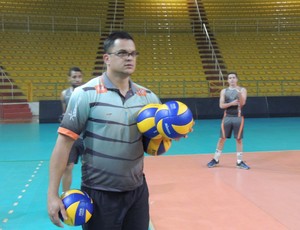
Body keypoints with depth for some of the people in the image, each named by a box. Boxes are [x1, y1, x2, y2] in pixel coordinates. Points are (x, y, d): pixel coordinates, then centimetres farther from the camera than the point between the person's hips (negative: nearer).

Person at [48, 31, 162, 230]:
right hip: (99, 194, -4)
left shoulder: (147, 96, 2)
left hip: (137, 191, 5)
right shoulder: (86, 94, -12)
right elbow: (65, 142, -13)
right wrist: (53, 194, -15)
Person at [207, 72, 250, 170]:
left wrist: (239, 93, -29)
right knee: (222, 138, 5)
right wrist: (231, 103, -17)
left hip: (238, 117, -1)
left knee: (239, 139, 3)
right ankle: (215, 159, 16)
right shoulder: (224, 91, 6)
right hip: (227, 117, 1)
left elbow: (242, 103, -14)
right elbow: (221, 105, -3)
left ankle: (239, 161, 13)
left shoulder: (242, 90, 1)